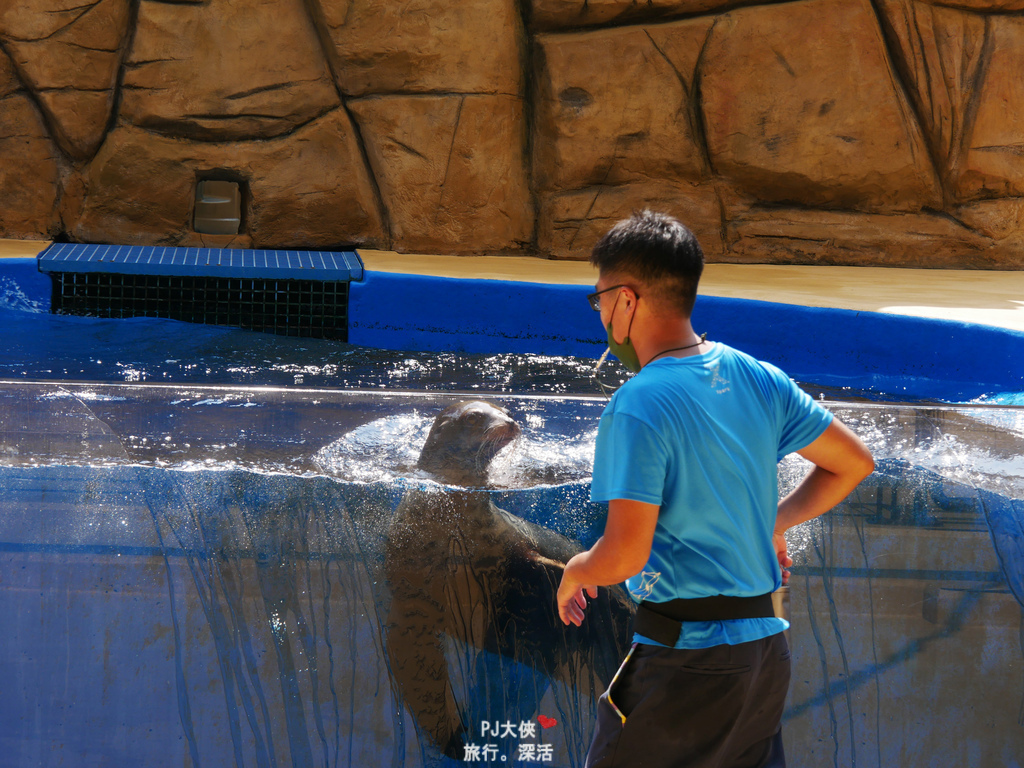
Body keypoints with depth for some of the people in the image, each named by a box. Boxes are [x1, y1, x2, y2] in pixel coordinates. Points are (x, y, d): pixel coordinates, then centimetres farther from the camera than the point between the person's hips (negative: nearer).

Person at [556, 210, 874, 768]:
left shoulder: (636, 407, -15)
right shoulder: (757, 378, 5)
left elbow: (626, 554, -20)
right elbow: (853, 462, 14)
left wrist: (575, 572, 1)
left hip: (683, 656, -7)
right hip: (765, 644, 7)